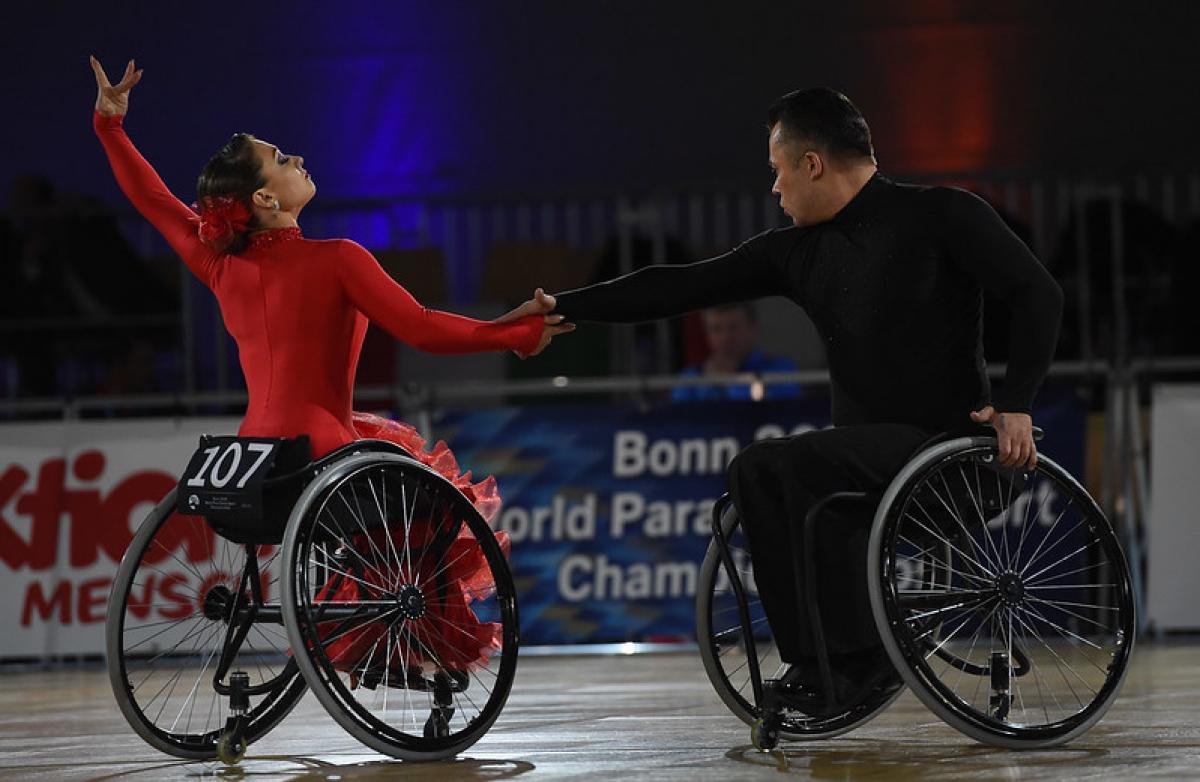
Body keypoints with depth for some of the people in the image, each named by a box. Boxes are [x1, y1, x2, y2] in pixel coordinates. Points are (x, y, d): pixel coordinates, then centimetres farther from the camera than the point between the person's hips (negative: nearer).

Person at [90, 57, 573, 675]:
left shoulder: (219, 264, 4)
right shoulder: (334, 261, -13)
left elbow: (151, 197, 16)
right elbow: (422, 329, -15)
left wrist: (110, 122, 26)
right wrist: (523, 333, -8)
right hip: (320, 457, -7)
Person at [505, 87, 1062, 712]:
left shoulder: (943, 215, -5)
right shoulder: (796, 251, 13)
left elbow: (1038, 294, -8)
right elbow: (686, 287, 14)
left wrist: (1015, 404, -18)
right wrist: (565, 308, 13)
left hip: (942, 440, -7)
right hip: (865, 444, 8)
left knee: (767, 468, -23)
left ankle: (848, 653, -16)